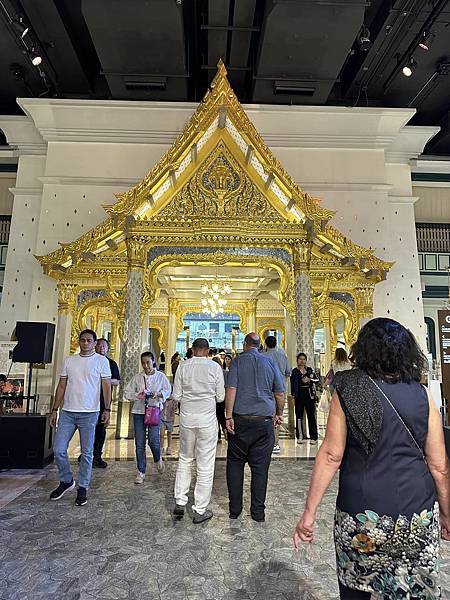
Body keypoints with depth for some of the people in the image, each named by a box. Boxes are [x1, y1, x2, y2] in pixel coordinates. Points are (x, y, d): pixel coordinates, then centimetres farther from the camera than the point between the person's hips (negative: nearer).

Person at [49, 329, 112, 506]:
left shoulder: (101, 361, -1)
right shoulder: (69, 360, 10)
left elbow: (106, 387, -4)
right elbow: (61, 386, 12)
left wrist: (107, 409, -11)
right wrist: (54, 410, 9)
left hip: (89, 413, -3)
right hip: (67, 412, 4)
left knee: (87, 453, 4)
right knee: (58, 450, 4)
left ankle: (82, 488, 20)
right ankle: (66, 481, 27)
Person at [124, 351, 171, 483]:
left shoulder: (161, 376, 2)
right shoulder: (137, 377, 5)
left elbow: (168, 391, 2)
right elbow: (127, 392, 5)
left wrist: (158, 394, -17)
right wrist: (137, 395, -13)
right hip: (139, 411, 2)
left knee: (153, 440, -10)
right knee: (139, 444, 3)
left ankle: (158, 459, 25)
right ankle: (141, 472, 18)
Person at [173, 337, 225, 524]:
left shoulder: (183, 366, -3)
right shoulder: (215, 367, -7)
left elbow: (176, 396, 0)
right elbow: (220, 397, -2)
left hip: (187, 417, 2)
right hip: (207, 419, -2)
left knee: (184, 460, 20)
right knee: (205, 465, 8)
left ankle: (179, 503, 22)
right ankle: (200, 510, 18)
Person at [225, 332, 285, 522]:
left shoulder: (238, 361, 0)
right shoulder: (269, 362, 6)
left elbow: (231, 389, -10)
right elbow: (280, 394, 9)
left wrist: (228, 416, -9)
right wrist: (279, 414, 22)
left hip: (240, 420, -1)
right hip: (264, 421, 2)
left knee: (235, 463, 12)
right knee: (260, 467, 8)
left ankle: (234, 509, 18)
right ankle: (258, 511, 16)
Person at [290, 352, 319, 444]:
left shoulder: (310, 370, 9)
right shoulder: (294, 371, 3)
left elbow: (317, 379, 8)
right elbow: (292, 384, 0)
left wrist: (309, 380, -10)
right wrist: (293, 395, -6)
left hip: (309, 395, 1)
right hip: (299, 395, -1)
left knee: (311, 415, 1)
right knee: (299, 416, 4)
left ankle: (313, 437, 8)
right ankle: (300, 436, 13)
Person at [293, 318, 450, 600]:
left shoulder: (348, 390, -11)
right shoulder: (421, 395, -4)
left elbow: (331, 455, -11)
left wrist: (310, 511, -4)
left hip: (362, 515, -2)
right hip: (419, 516, 2)